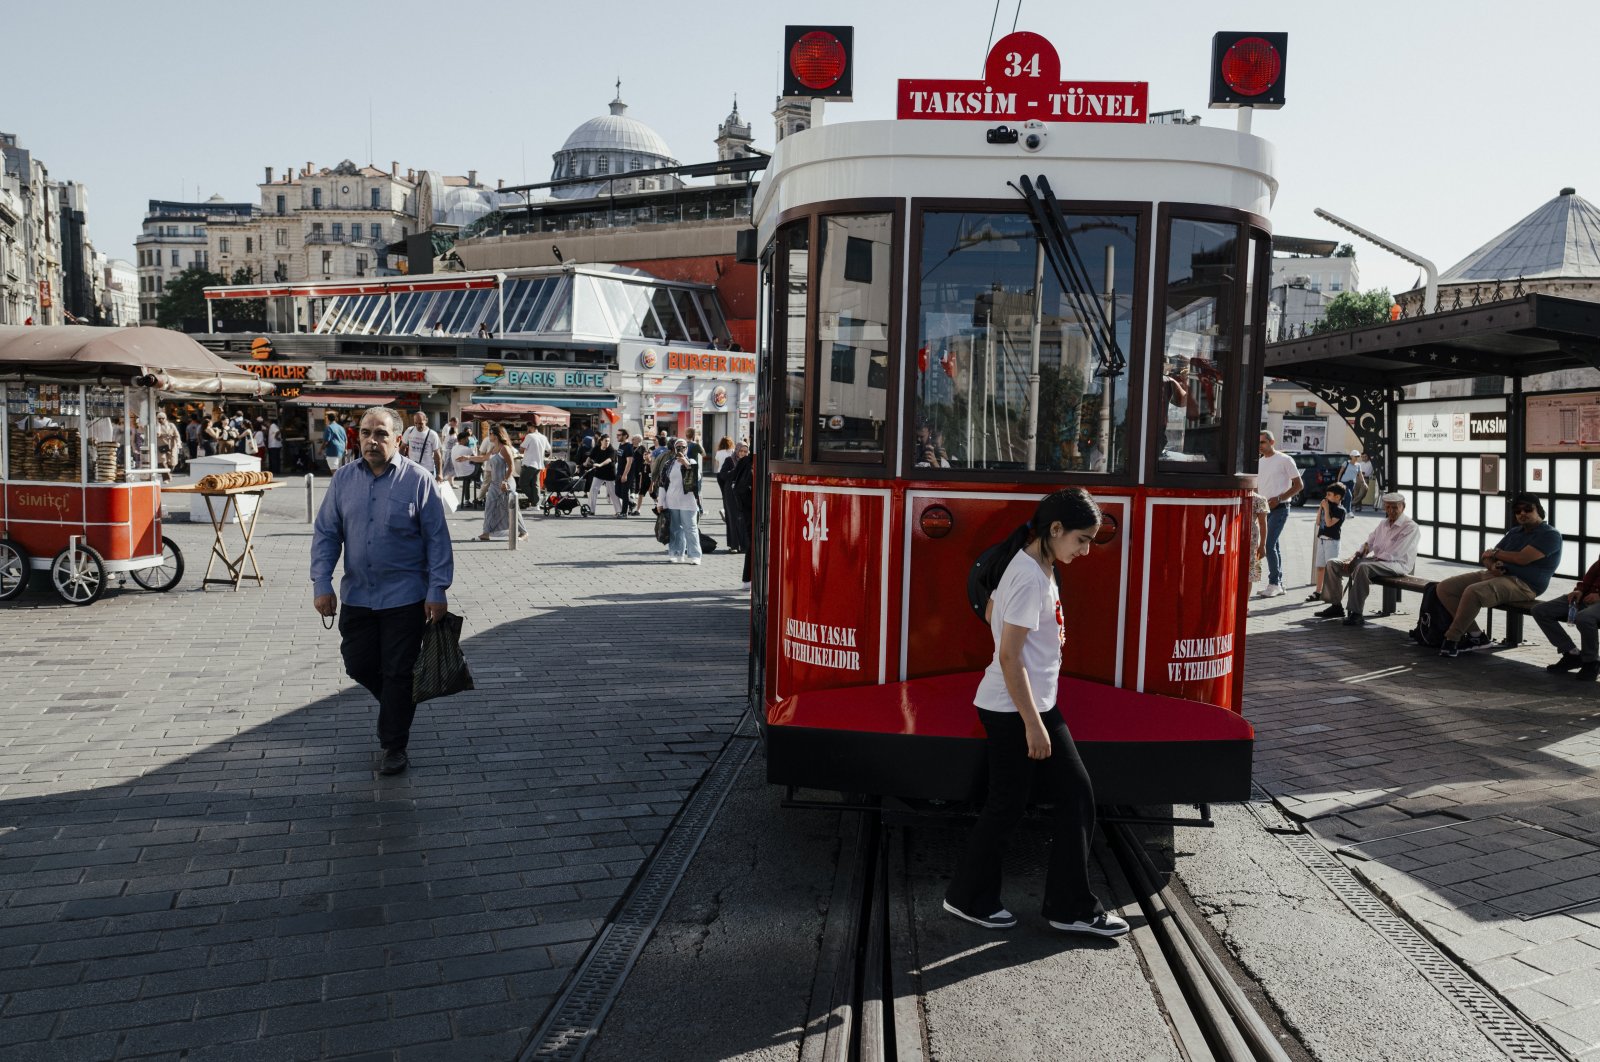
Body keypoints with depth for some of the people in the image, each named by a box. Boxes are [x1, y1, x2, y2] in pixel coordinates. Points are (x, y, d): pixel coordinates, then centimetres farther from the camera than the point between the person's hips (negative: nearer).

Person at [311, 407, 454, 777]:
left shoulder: (418, 481, -8)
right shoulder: (343, 479, 3)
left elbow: (437, 539, -7)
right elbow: (326, 534, 5)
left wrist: (437, 591, -11)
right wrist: (321, 583, -4)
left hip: (405, 597, -4)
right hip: (356, 595, 4)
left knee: (398, 674, 4)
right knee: (359, 666, 12)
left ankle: (392, 745, 19)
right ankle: (398, 706, 41)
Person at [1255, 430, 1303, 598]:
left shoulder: (1285, 460, -8)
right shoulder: (1260, 462, 13)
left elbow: (1298, 484, -7)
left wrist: (1278, 499, -17)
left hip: (1279, 508, -7)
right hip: (1264, 509, 7)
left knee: (1269, 544, -15)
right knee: (1273, 545, 11)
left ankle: (1274, 583, -8)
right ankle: (1278, 584, 17)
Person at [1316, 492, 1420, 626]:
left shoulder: (1411, 528, -8)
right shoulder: (1383, 523, 18)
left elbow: (1393, 554, -18)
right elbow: (1367, 544, 17)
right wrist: (1352, 558, 0)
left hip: (1396, 564, -8)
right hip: (1375, 560, 8)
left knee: (1363, 567, -39)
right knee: (1332, 564, -1)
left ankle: (1357, 614, -38)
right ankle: (1336, 606, 1)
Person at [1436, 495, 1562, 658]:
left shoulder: (1550, 535, -3)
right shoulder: (1514, 532, 24)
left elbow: (1522, 558, -16)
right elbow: (1488, 556, 18)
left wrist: (1495, 553, 1)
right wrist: (1492, 565, -8)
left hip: (1522, 584, -9)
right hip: (1496, 575, 9)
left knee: (1473, 592, -35)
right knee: (1444, 588, -6)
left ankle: (1452, 639, -23)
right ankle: (1474, 635, -5)